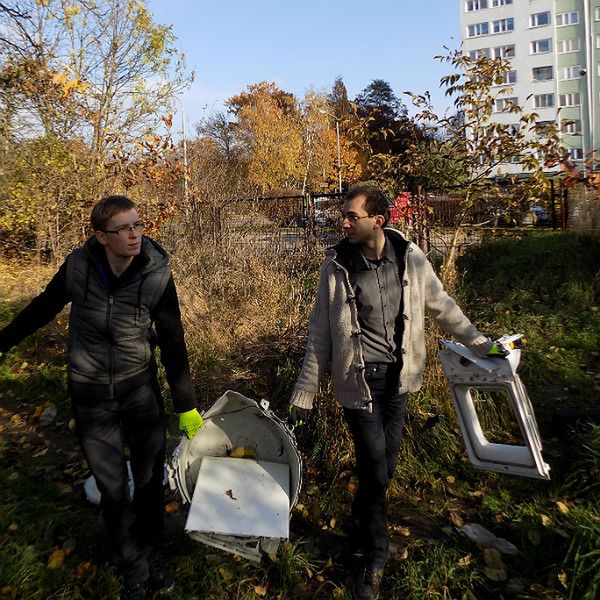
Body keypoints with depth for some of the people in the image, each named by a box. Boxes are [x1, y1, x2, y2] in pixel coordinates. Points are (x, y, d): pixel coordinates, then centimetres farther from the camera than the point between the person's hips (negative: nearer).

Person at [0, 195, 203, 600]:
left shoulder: (157, 275, -17)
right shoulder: (78, 265, -15)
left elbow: (173, 343, -9)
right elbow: (43, 308, 5)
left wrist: (187, 406, -4)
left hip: (141, 388, -1)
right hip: (91, 394, 1)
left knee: (150, 477, 11)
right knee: (112, 486, 12)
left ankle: (150, 549, 37)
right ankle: (133, 567, 33)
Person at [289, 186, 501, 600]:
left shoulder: (410, 258, -5)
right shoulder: (337, 265, -8)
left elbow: (442, 306, 10)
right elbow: (320, 333, -4)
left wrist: (480, 343, 15)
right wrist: (304, 393, -3)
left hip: (397, 378, 3)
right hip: (358, 379, -2)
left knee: (385, 465, 12)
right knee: (375, 470, -3)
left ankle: (362, 520, 43)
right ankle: (376, 556, 22)